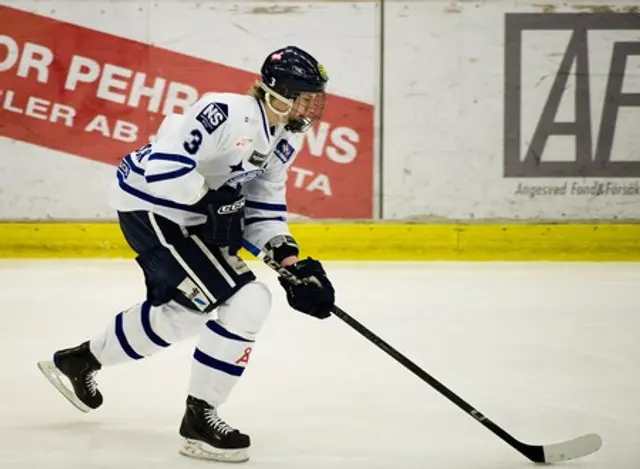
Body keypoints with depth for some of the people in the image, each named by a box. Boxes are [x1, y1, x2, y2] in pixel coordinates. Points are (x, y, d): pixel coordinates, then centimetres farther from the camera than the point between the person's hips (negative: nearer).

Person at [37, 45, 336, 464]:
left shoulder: (285, 138, 4)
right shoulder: (229, 114, -26)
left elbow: (264, 200, 10)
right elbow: (165, 164, -31)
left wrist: (287, 256, -1)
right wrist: (212, 205, -27)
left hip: (190, 212, 11)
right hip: (153, 205, -11)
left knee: (182, 312, 26)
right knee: (246, 303, -16)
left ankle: (79, 361, 46)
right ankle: (199, 418, -4)